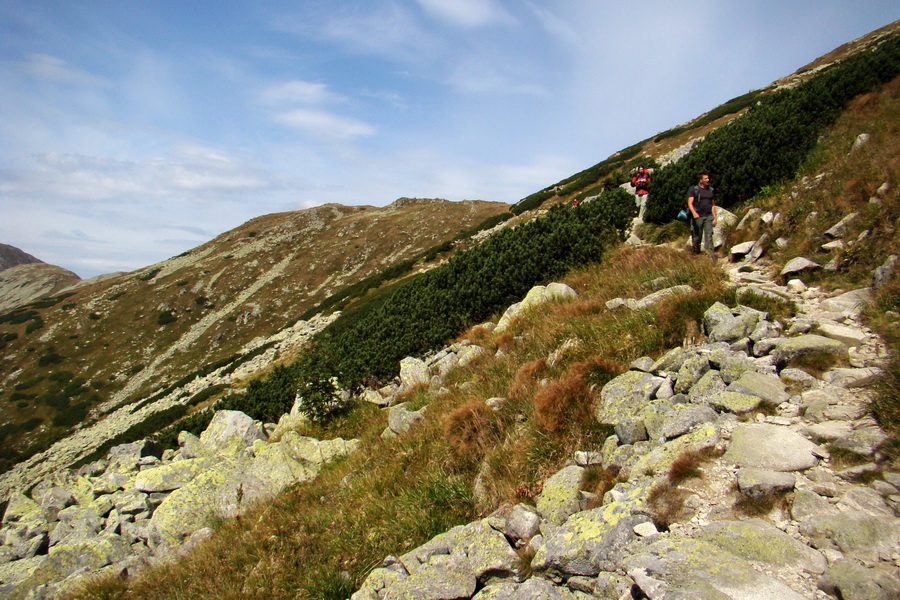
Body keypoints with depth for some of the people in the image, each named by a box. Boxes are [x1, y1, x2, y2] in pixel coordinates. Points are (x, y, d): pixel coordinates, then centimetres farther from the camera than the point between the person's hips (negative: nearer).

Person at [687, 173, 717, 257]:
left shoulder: (711, 190, 14)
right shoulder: (694, 189, 0)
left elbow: (713, 205, 18)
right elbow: (690, 203, -9)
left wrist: (714, 218, 12)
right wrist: (694, 213, -27)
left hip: (708, 217, 3)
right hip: (697, 217, -3)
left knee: (709, 235, -8)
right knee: (697, 237, 2)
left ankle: (711, 255, -12)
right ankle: (695, 253, 17)